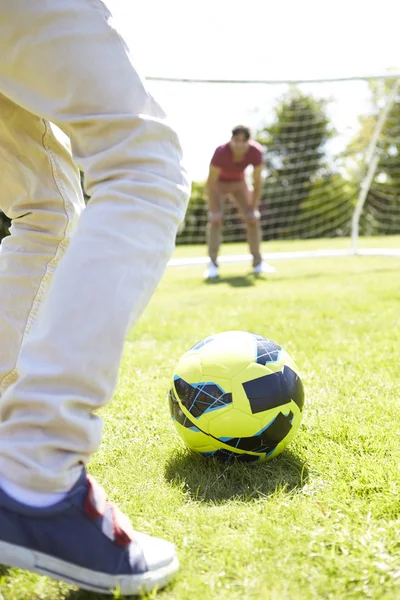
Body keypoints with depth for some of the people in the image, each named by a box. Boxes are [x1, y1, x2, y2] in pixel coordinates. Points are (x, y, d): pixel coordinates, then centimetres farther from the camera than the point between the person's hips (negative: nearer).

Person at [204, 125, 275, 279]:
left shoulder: (256, 152, -28)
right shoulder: (221, 152, -36)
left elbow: (257, 181, -17)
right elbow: (211, 182, -28)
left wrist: (253, 207, -15)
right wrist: (214, 209, -27)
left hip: (239, 183, 3)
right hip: (219, 183, -3)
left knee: (253, 219, -4)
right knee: (215, 220, -19)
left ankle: (257, 263, 8)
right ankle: (213, 264, -16)